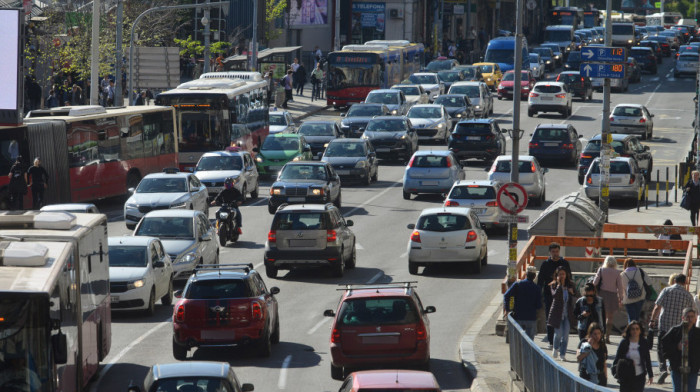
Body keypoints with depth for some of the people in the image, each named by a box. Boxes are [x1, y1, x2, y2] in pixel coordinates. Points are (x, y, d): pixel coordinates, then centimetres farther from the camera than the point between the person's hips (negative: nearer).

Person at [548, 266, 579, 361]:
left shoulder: (571, 285, 6)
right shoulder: (554, 285, -3)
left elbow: (576, 298, 8)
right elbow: (555, 295, -21)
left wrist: (572, 293, -12)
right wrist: (559, 284, -20)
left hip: (567, 314, 3)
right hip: (557, 314, -3)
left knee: (565, 335, -1)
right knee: (558, 333, -5)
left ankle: (562, 354, 8)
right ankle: (555, 348, 23)